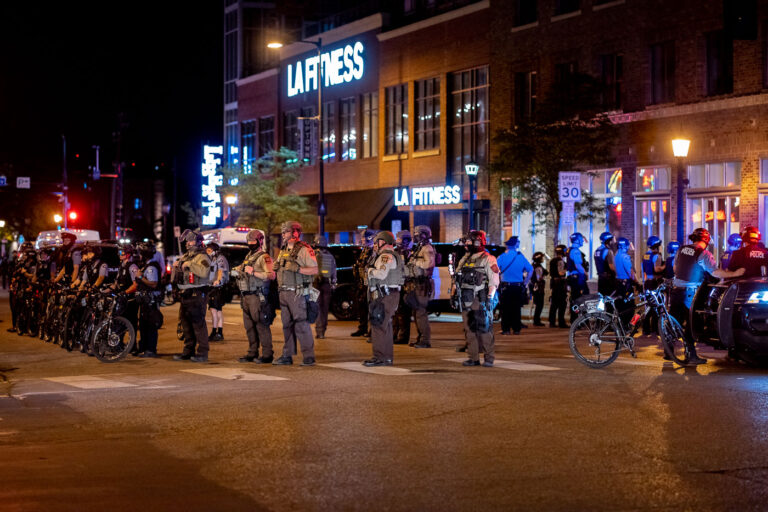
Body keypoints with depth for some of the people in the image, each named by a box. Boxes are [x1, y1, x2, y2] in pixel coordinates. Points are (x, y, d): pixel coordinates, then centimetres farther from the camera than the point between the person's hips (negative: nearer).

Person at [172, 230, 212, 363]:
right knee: (186, 322, 12)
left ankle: (202, 353, -7)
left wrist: (189, 264, -23)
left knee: (198, 322, -10)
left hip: (197, 294, -9)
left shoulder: (202, 257, -7)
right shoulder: (185, 256, 19)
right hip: (185, 293, 9)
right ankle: (188, 351, 20)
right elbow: (176, 276, 26)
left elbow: (204, 271, -27)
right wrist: (176, 266, 6)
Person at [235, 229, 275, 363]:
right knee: (249, 326, 11)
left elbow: (271, 275, -17)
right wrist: (237, 272, 9)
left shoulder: (264, 257, -6)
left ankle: (267, 354, -7)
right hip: (246, 296, 9)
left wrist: (254, 273, -21)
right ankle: (252, 353, 17)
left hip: (257, 296, -9)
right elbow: (242, 271, 32)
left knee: (261, 325, -9)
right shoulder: (248, 256, 21)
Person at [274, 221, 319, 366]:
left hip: (297, 293, -8)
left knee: (301, 324, -9)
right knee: (287, 325, 10)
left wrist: (298, 269, -21)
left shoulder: (304, 250, -7)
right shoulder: (283, 251, 17)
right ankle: (287, 355, 16)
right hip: (284, 293, 8)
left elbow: (315, 269, -13)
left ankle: (309, 357, -5)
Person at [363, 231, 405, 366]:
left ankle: (380, 357, -11)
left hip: (385, 296, -11)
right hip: (390, 295, 11)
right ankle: (387, 357, 18)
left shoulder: (386, 256, -12)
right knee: (385, 327, 14)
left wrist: (370, 271, -9)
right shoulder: (393, 256, 22)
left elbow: (382, 274, -26)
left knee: (379, 326, -10)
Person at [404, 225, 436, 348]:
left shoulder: (427, 248, -9)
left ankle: (426, 341, -10)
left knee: (421, 312, -12)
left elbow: (429, 263, -24)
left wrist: (414, 262, -15)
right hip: (415, 283, 10)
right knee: (416, 312, 13)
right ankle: (420, 338, 20)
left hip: (423, 285, -10)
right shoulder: (418, 248, 20)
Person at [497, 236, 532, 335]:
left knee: (505, 308, 3)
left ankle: (505, 329, 0)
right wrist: (525, 282, 12)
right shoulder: (521, 257, 2)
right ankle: (516, 329, 7)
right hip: (518, 287, 1)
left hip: (506, 287, -1)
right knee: (516, 308, 7)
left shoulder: (502, 257, -4)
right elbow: (531, 270, 5)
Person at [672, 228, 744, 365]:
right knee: (690, 324, 0)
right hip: (689, 294, -6)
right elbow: (715, 272, -18)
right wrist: (735, 274, -12)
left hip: (676, 290, 6)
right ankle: (692, 356, 1)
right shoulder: (704, 254, -13)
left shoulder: (682, 249, 6)